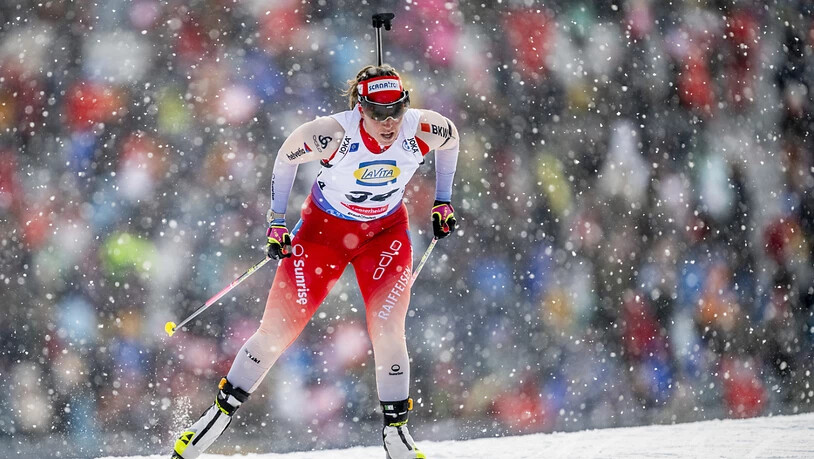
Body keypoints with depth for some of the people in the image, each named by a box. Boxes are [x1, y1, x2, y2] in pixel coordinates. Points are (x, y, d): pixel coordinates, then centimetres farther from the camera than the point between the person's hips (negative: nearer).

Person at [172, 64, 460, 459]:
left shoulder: (422, 130, -25)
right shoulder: (332, 134, -32)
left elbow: (451, 137, 1)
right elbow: (286, 156, -11)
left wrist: (443, 202, 5)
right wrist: (276, 222, -5)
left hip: (385, 234, 1)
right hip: (323, 229, -1)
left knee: (387, 329, -14)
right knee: (279, 328, -2)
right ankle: (219, 414, 12)